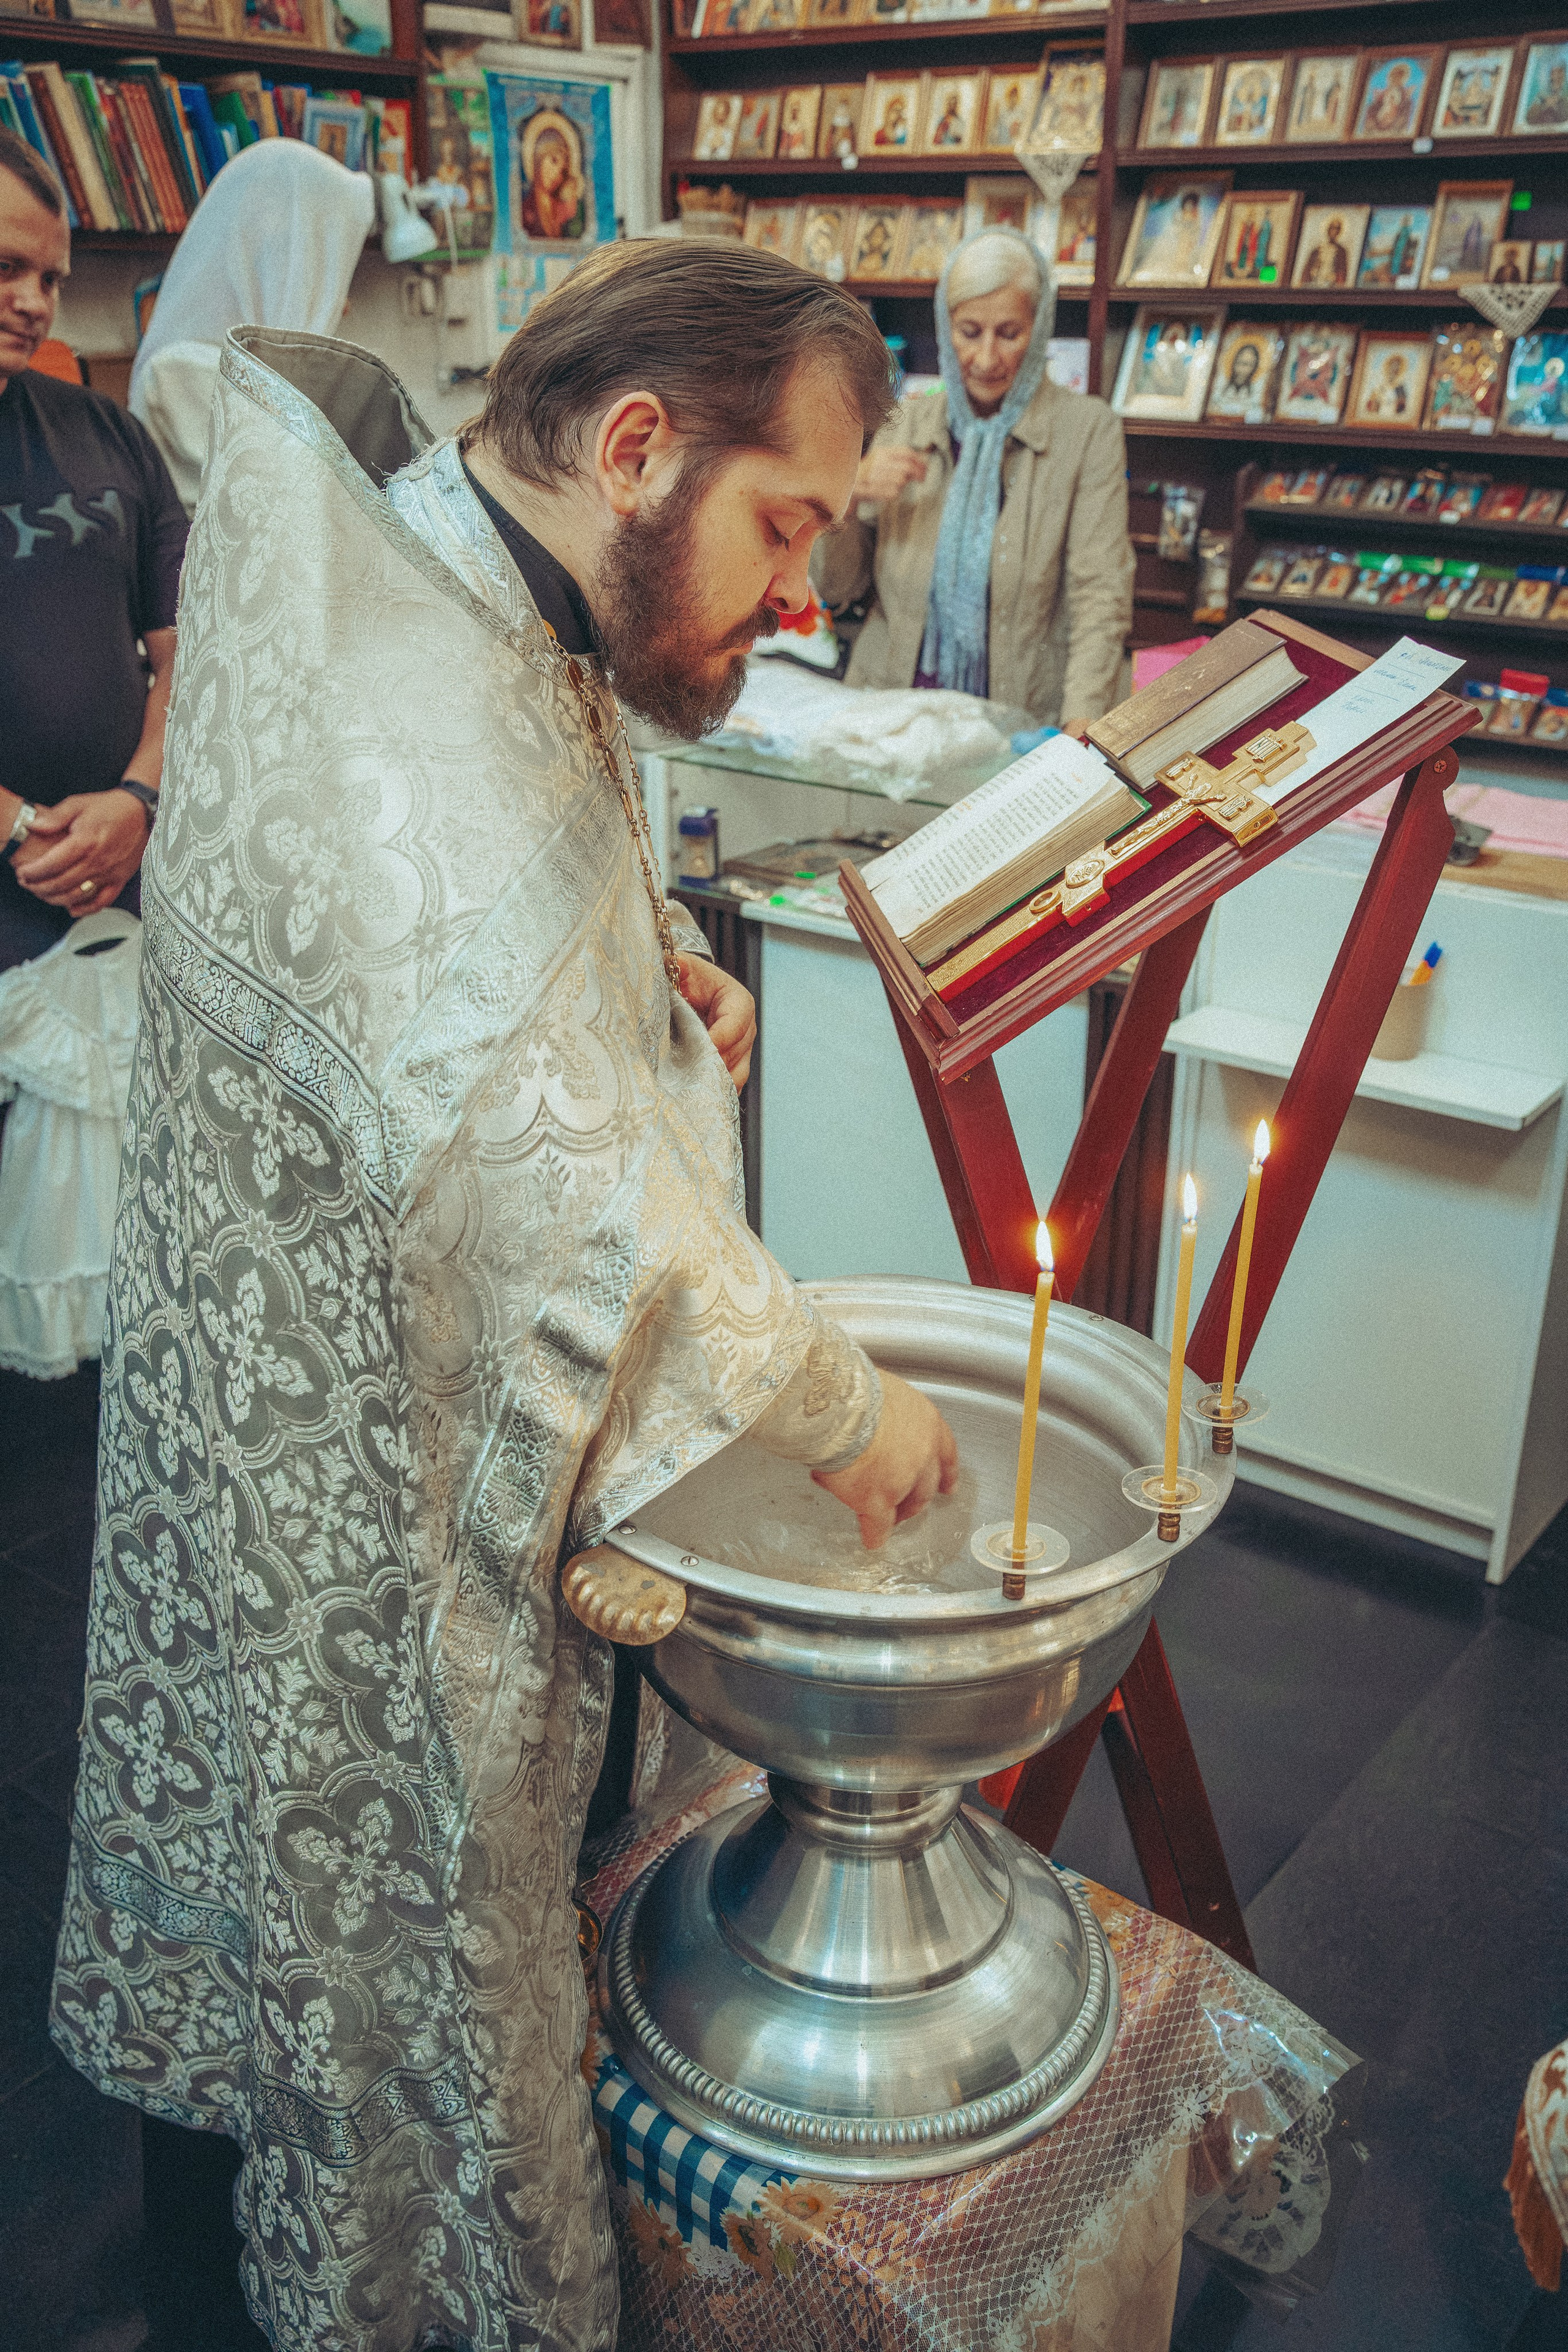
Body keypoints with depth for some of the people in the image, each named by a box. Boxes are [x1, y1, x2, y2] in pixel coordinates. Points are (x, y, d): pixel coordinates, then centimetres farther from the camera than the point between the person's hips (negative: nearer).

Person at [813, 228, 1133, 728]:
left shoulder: (1088, 430, 2)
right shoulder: (906, 427, 11)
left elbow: (1101, 594, -7)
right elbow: (835, 588, 11)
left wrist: (1081, 726, -23)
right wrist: (847, 496, -9)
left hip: (1023, 727, -2)